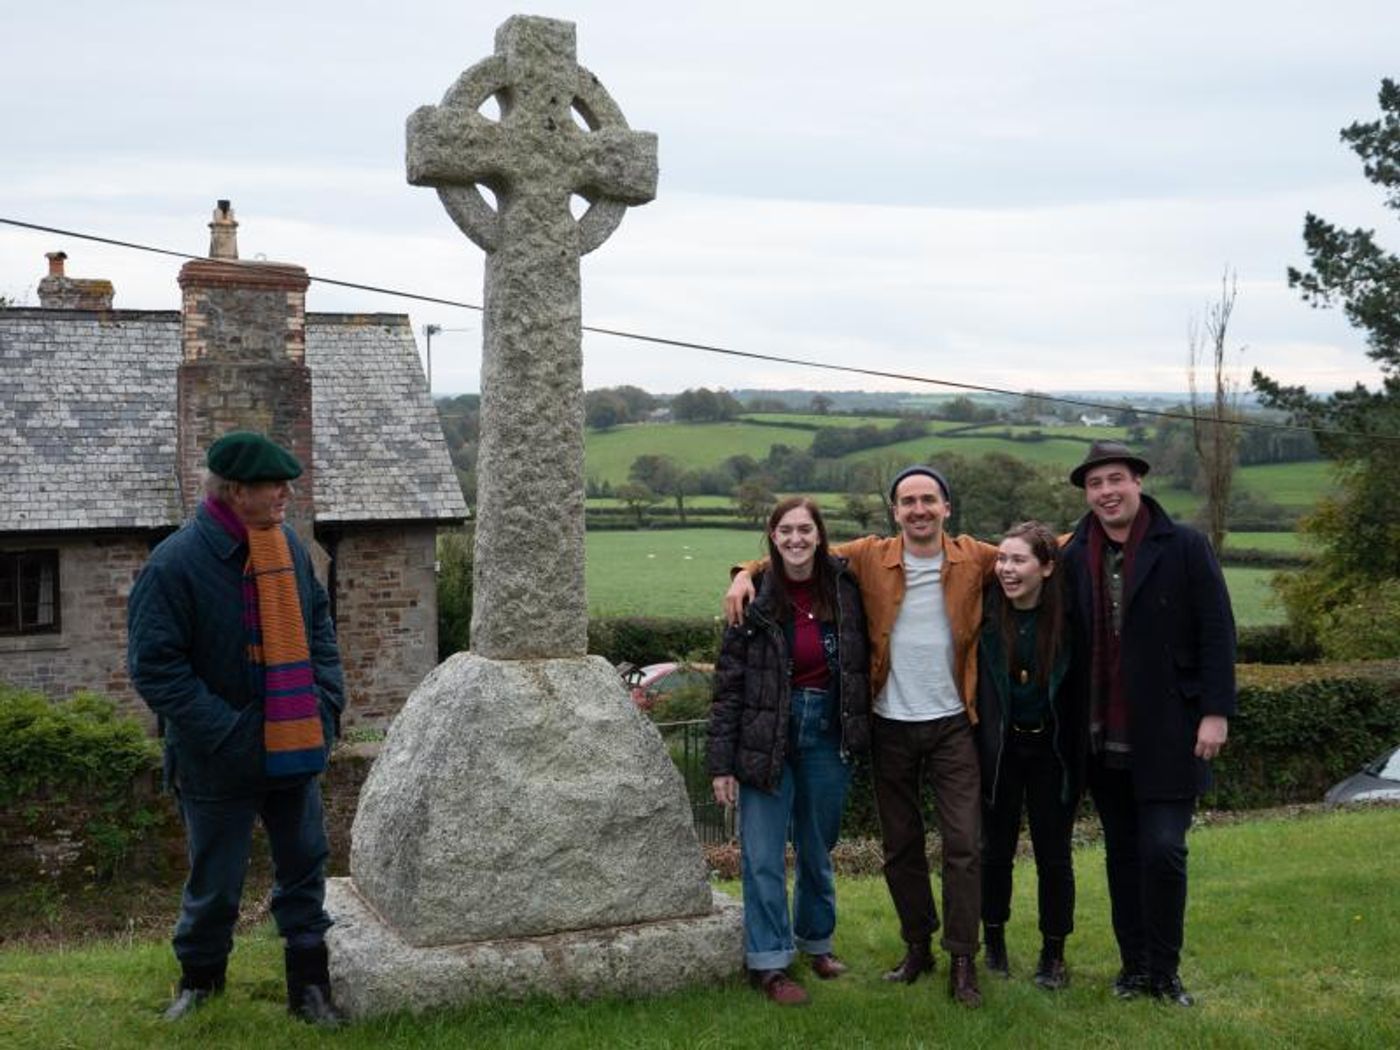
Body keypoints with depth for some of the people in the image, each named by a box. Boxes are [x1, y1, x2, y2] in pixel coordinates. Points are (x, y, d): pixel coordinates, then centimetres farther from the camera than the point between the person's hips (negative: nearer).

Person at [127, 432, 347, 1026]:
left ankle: (309, 986, 27)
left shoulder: (288, 547, 1)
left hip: (295, 749, 5)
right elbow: (153, 665, -19)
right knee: (215, 881, 11)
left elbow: (317, 624, 13)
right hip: (222, 764, -5)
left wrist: (327, 702, 1)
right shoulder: (176, 564, -19)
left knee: (304, 866, 13)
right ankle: (200, 978, 34)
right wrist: (227, 734, -21)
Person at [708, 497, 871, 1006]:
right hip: (766, 735, -2)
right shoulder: (756, 596, -8)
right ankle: (769, 962, 9)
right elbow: (728, 682, -6)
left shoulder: (843, 587, -2)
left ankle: (816, 939, 35)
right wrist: (722, 762, -9)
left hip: (827, 733, 2)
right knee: (764, 854, -1)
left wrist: (860, 734, 3)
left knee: (818, 846, 15)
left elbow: (862, 663, 8)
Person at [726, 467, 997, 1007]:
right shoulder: (870, 557, -2)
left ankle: (962, 961, 4)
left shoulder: (975, 558, -2)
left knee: (963, 843, -5)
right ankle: (917, 946, 27)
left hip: (951, 724, -1)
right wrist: (747, 573, -9)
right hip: (890, 725, 1)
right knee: (900, 845, 11)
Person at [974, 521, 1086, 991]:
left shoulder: (1067, 616, -13)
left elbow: (1081, 692, -5)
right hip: (998, 746, 1)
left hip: (1052, 749, -1)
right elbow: (976, 684, -2)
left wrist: (1081, 755, -6)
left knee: (1053, 854, 6)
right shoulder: (987, 612, -11)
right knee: (996, 849, 11)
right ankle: (994, 943, 28)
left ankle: (1053, 955, 20)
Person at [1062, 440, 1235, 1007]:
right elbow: (1073, 641, 10)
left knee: (1162, 849, -7)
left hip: (1168, 734, -4)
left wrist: (1215, 712, -11)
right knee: (1122, 853, 10)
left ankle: (1164, 972, 7)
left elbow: (1216, 634, -6)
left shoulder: (1184, 547, -5)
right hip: (1105, 739, 4)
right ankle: (1134, 964, 22)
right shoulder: (1075, 556, 5)